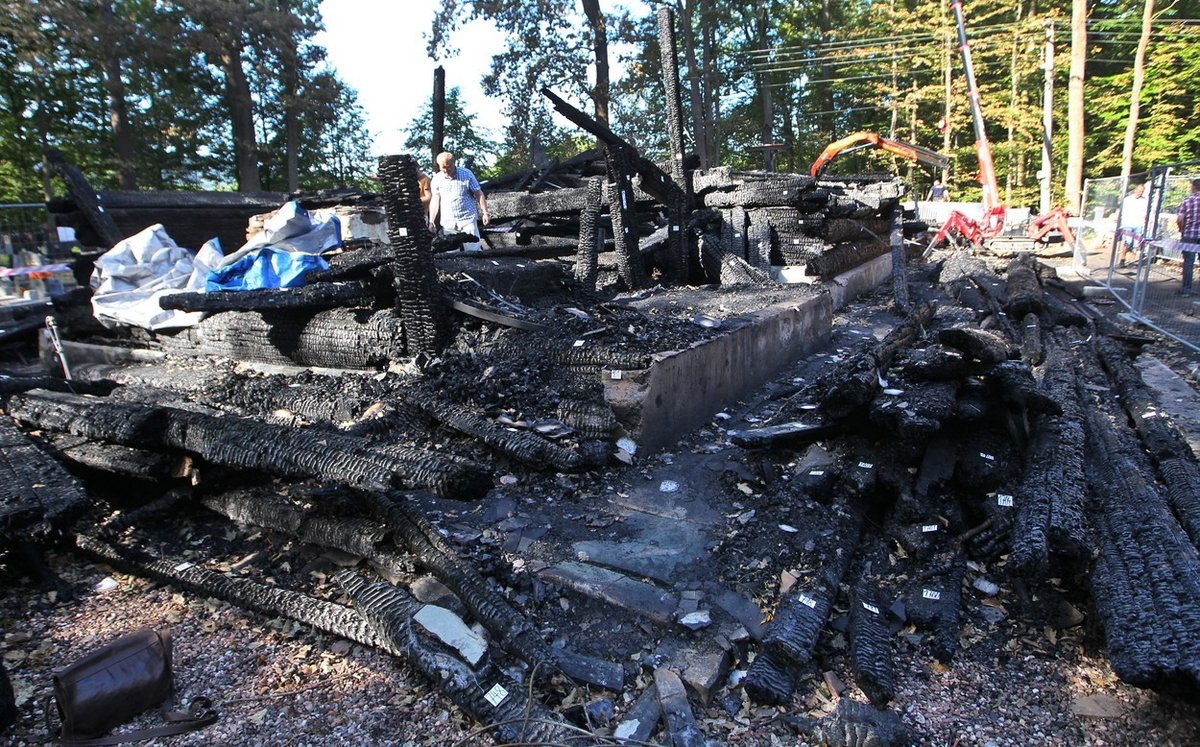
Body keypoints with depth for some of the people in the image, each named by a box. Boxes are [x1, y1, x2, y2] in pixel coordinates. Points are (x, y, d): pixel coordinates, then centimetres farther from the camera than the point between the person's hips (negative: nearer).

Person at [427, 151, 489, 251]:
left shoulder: (466, 174, -2)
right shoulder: (436, 179, 4)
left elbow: (478, 194, 1)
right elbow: (435, 200, 9)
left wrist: (485, 213, -6)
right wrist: (431, 221, 4)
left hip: (468, 219, -2)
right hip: (448, 223, 3)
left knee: (473, 251, -6)